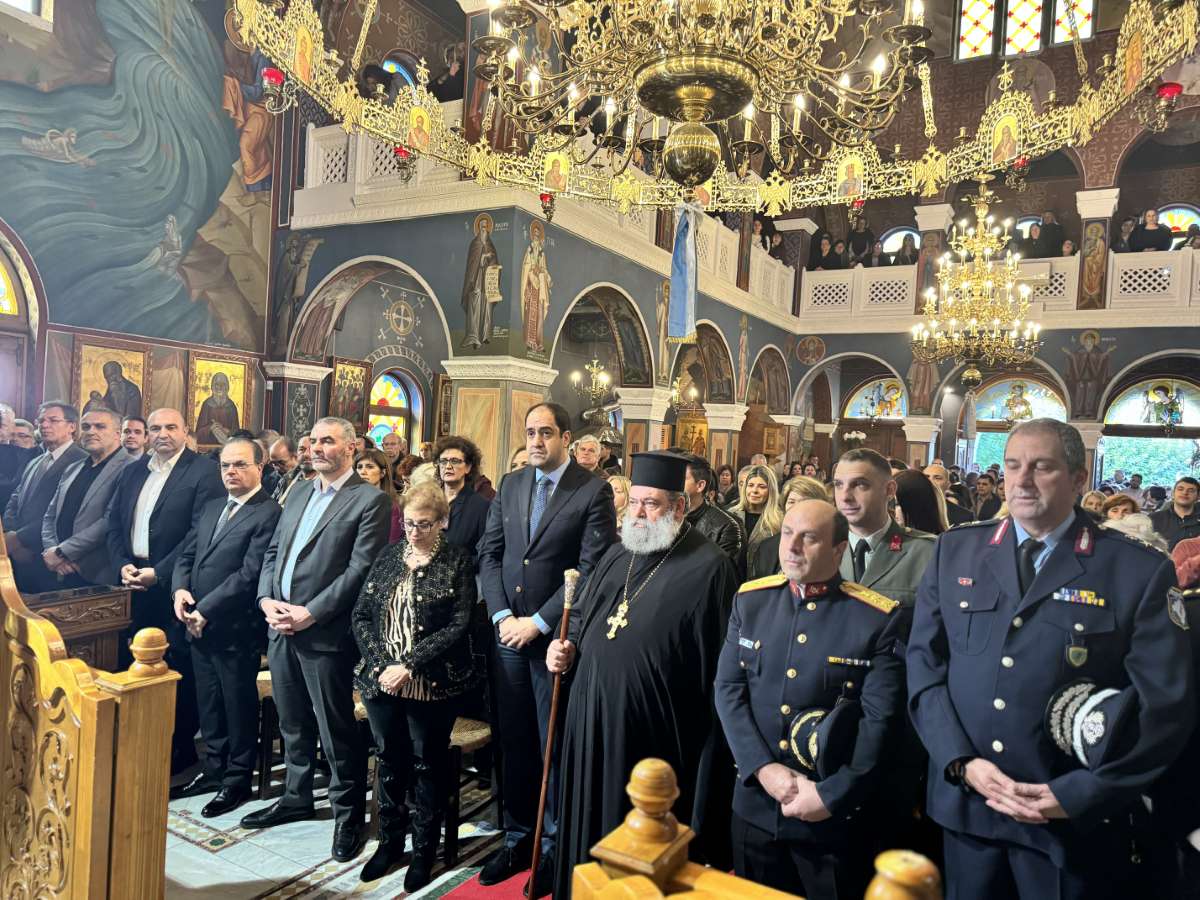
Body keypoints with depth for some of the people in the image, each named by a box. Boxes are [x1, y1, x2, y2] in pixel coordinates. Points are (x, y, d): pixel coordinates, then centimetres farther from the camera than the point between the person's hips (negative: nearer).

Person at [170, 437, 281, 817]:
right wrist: (180, 589, -5)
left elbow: (250, 574, -20)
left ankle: (237, 780, 23)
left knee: (239, 706, 7)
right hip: (199, 626, 8)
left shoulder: (269, 513, -15)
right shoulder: (210, 507, 13)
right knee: (208, 703, 19)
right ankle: (214, 769, 35)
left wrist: (205, 610, -17)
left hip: (236, 629, -8)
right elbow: (186, 555, 14)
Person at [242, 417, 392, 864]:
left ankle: (348, 812, 19)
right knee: (293, 723, 20)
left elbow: (360, 570, -15)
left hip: (325, 632, -7)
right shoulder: (298, 493, 14)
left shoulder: (370, 499, -9)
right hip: (280, 628, 7)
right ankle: (296, 797, 38)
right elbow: (272, 551, 15)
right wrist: (266, 600, -1)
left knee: (336, 730, 3)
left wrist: (309, 613, -17)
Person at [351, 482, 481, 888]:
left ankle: (424, 850, 26)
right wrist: (381, 664, -9)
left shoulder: (459, 561, -6)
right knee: (389, 762, 15)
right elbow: (361, 615, 5)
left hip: (433, 683, -4)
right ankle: (390, 840, 34)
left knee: (427, 765, 9)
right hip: (381, 680, 4)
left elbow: (458, 626, -12)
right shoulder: (389, 556, 7)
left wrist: (409, 665, -17)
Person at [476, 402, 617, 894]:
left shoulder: (593, 490, -7)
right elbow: (489, 553, 8)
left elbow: (591, 567, -13)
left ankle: (555, 845, 25)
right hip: (508, 633, 4)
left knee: (555, 744, 8)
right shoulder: (509, 485, 9)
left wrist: (538, 623, -13)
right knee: (513, 741, 13)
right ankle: (517, 837, 29)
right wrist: (502, 616, -5)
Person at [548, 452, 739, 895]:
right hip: (592, 714, 7)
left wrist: (703, 735, -13)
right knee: (591, 822, 18)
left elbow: (717, 664, -12)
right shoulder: (618, 553, 11)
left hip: (653, 726, -6)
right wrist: (567, 647, 2)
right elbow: (583, 615, 21)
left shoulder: (708, 566, -11)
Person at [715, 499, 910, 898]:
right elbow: (728, 689, -2)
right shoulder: (750, 600, 0)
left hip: (836, 817, -3)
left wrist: (832, 796, -15)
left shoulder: (880, 618, -11)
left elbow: (882, 720, -12)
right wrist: (762, 768, -12)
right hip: (754, 807, 3)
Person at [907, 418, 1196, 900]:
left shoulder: (1141, 571, -6)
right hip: (964, 804, 3)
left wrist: (1078, 793, -13)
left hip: (1076, 822, -2)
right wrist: (961, 762, -10)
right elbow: (924, 663, 1)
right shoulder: (955, 551, 1)